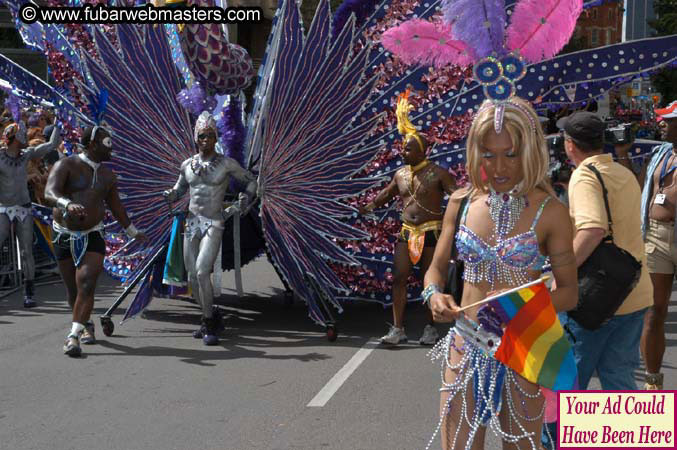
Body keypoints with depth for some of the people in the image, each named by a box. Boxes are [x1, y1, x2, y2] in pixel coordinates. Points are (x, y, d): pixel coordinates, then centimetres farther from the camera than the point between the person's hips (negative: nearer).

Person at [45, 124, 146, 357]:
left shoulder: (107, 175, 9)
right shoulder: (66, 165, -8)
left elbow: (115, 205, 23)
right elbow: (49, 194, -25)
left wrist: (132, 231, 31)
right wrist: (67, 205, -47)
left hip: (92, 236, 2)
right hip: (64, 235, -2)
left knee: (86, 284, -16)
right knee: (73, 289, 9)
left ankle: (74, 335, -15)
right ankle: (87, 325, 33)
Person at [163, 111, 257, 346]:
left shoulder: (226, 163, -3)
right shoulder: (187, 164, 8)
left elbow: (250, 181, 10)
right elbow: (179, 190, 20)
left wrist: (246, 198, -8)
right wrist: (169, 195, -2)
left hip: (213, 224, -5)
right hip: (192, 223, 5)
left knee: (202, 272, -21)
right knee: (192, 278, 7)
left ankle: (209, 324, -6)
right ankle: (210, 320, 26)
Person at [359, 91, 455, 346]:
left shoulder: (437, 173, -6)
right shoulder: (400, 174, 10)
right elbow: (386, 195, 26)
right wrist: (368, 208, 23)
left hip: (431, 232, -5)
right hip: (406, 232, 5)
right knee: (399, 278, -3)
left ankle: (431, 329, 15)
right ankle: (398, 329, 1)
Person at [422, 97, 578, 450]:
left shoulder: (550, 212, -9)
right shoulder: (461, 202, 0)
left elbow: (569, 293, -6)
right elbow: (436, 269, 8)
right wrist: (434, 295, -15)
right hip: (465, 347, 2)